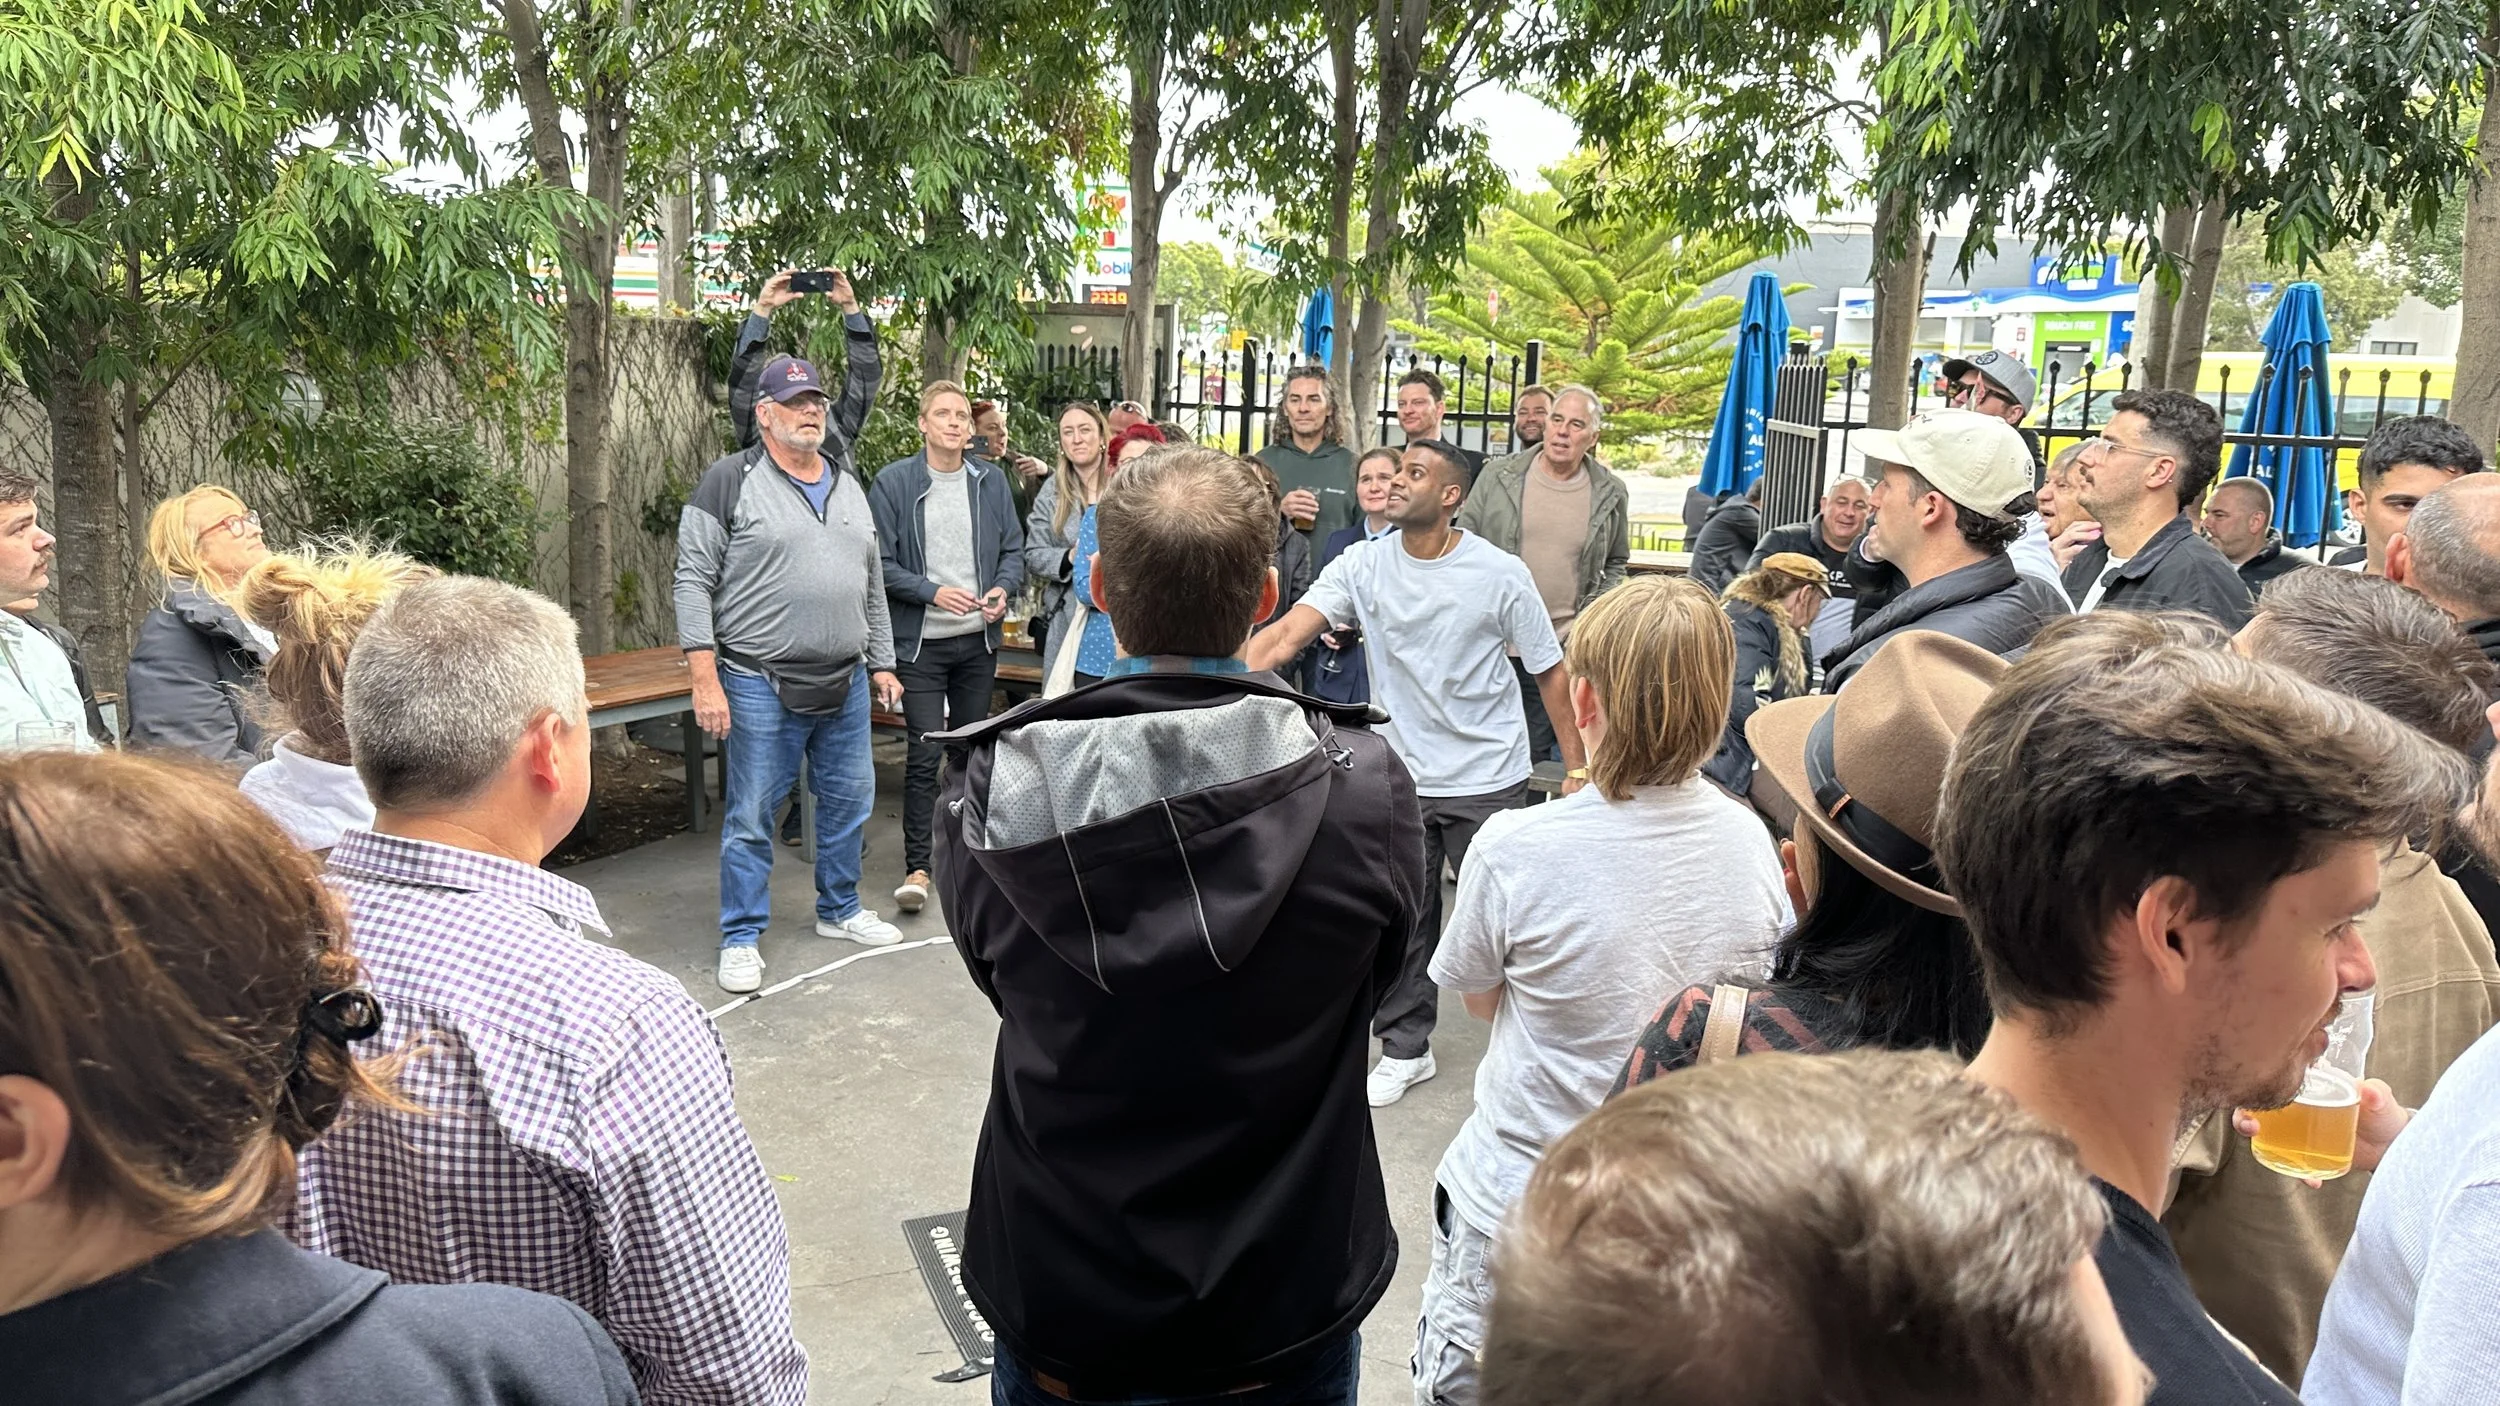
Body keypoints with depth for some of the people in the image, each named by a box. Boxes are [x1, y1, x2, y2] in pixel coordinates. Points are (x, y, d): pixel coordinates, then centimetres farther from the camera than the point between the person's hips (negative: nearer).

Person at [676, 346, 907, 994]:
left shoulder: (849, 488, 14)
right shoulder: (730, 481, -5)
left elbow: (873, 585, 20)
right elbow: (694, 581, -9)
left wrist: (881, 664, 17)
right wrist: (705, 680, -14)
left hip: (845, 684, 6)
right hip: (761, 686, -6)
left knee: (849, 801, 14)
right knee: (750, 815, 1)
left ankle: (839, 910, 32)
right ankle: (742, 937, 14)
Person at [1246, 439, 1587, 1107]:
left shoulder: (1501, 574, -11)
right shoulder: (1363, 565, -5)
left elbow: (1550, 673, -4)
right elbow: (1288, 632, -17)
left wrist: (1577, 769, -6)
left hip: (1488, 780, -2)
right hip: (1401, 776, 3)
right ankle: (1405, 1049, 30)